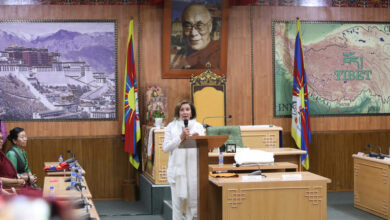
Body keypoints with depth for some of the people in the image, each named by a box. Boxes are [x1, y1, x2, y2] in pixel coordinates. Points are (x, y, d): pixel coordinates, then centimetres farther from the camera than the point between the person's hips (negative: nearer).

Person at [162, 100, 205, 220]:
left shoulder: (198, 126, 10)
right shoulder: (171, 127, 6)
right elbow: (165, 148, -2)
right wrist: (181, 137, -12)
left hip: (194, 169, 1)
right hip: (177, 169, -1)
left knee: (193, 201, 0)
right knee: (177, 202, -1)